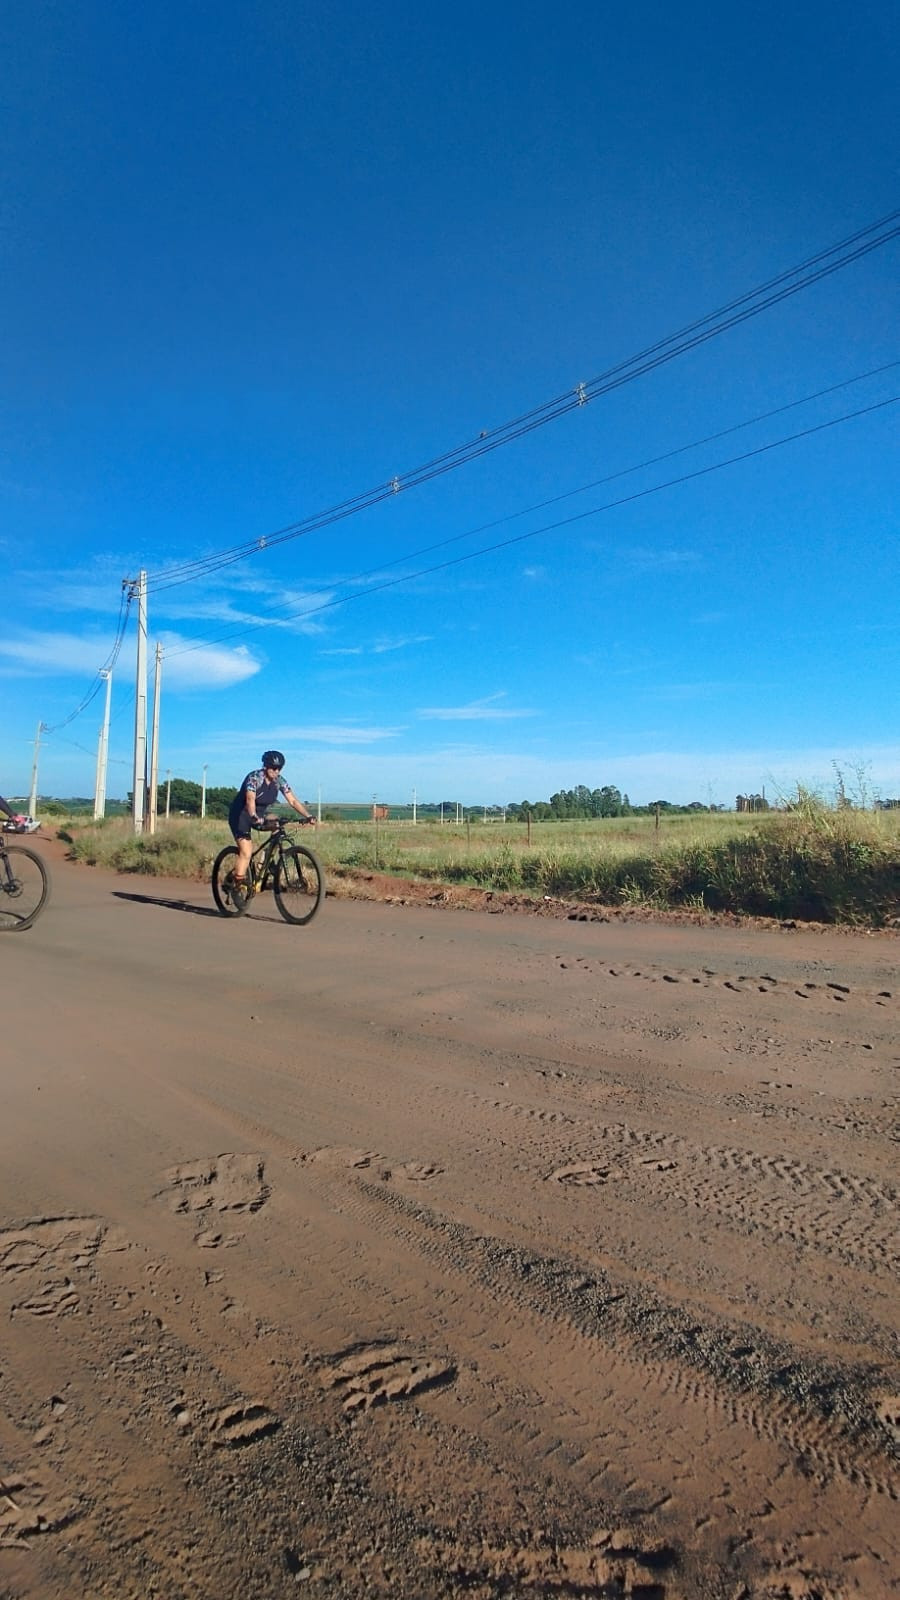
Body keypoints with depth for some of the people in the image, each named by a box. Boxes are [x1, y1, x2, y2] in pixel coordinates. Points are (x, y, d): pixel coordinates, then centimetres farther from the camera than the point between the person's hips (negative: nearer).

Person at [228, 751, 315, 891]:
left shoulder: (279, 781, -7)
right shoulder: (254, 778, -24)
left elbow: (293, 801, -13)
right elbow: (250, 800, -40)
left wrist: (308, 816, -27)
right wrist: (254, 817, -58)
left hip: (259, 816, 7)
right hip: (240, 816, -7)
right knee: (246, 852, -18)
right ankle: (238, 884, -9)